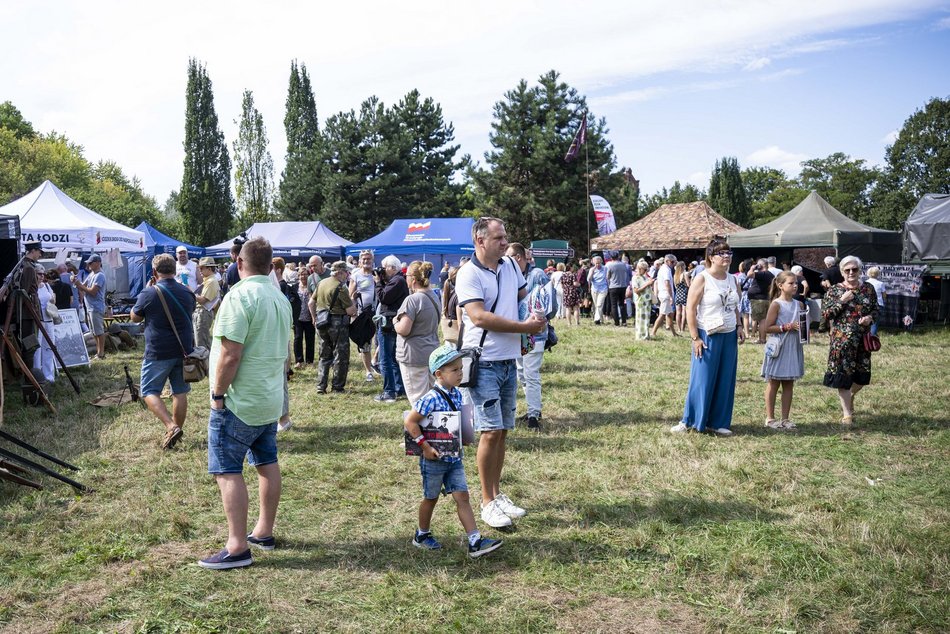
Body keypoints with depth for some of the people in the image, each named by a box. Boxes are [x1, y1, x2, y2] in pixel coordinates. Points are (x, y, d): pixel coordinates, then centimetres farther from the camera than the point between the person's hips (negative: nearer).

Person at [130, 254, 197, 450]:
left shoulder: (149, 294, -13)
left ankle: (171, 426, -11)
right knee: (180, 392, 11)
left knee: (149, 392, 6)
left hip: (158, 353, -4)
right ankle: (177, 430, 20)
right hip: (184, 351, 5)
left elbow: (134, 317, 5)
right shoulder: (187, 293, 2)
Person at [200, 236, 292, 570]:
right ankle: (264, 532, 26)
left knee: (227, 471, -3)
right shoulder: (281, 299, 9)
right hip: (271, 399, 9)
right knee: (267, 464, 15)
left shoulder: (239, 296, -18)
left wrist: (217, 394, -13)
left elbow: (230, 354, -22)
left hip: (240, 402, -9)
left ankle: (237, 547, -1)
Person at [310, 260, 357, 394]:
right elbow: (351, 310, -17)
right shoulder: (340, 288, -16)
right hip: (338, 323, -7)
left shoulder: (322, 283, 7)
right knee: (341, 357, 6)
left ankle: (320, 386, 14)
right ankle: (337, 387, 10)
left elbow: (311, 303, 13)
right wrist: (351, 300, 2)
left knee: (324, 356, 16)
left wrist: (314, 318, 22)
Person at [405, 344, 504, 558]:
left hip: (454, 458, 6)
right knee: (431, 498, 12)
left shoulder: (457, 394, 1)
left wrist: (460, 443, 7)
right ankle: (422, 535, 34)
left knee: (462, 497, 2)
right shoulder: (431, 399, -23)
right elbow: (410, 422, -23)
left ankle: (475, 542, 2)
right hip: (434, 459, -6)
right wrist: (425, 447, -22)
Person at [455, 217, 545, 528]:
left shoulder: (511, 266, 10)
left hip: (509, 361, 7)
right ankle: (487, 502, 6)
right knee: (491, 431, -7)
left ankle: (497, 493, 24)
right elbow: (479, 317, -22)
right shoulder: (469, 274, -12)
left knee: (502, 430, 12)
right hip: (483, 362, -7)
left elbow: (525, 296, 25)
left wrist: (533, 318, 3)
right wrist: (524, 327, -17)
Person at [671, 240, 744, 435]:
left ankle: (719, 422, 19)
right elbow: (690, 309, -13)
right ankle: (689, 420, 10)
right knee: (701, 380, -2)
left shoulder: (733, 280, 9)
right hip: (708, 336, -6)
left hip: (729, 337, 6)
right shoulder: (702, 279, -11)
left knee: (725, 381, 9)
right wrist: (695, 338, -16)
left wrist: (739, 326, 5)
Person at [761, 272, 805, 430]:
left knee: (789, 384, 9)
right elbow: (767, 328, -13)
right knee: (773, 384, 4)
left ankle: (785, 418, 17)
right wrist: (787, 327, -20)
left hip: (794, 347, 6)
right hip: (778, 348, -6)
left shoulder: (798, 304, 8)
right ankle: (770, 418, 12)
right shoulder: (776, 304, -10)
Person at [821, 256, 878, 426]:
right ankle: (847, 413, 8)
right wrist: (842, 301, -16)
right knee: (843, 374, -2)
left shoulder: (869, 289, 6)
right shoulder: (834, 290, -3)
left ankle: (848, 397, 41)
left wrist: (870, 318, -9)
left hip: (862, 340, 3)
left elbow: (876, 309, 13)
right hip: (842, 340, -3)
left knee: (862, 375, 9)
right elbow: (825, 314, -6)